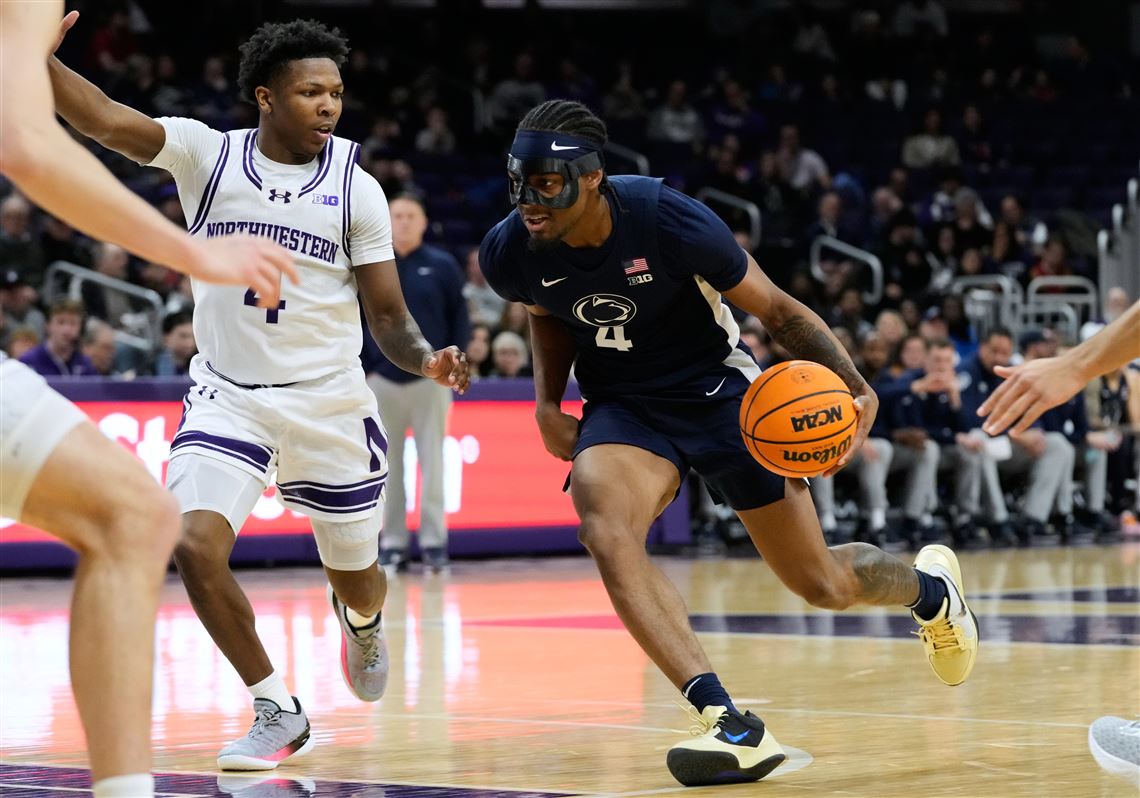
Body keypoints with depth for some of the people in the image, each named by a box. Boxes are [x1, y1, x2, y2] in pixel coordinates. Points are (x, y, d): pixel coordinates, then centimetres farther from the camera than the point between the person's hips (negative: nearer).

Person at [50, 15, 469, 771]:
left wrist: (426, 359, -23)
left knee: (355, 581, 13)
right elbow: (101, 116, -20)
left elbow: (388, 315, -1)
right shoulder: (206, 154, -5)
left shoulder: (357, 189, -4)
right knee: (195, 546, -22)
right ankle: (279, 713, -4)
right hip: (228, 396, 0)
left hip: (329, 401, 1)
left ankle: (363, 622, 54)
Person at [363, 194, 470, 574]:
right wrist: (362, 368, 0)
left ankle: (434, 542, 4)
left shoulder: (442, 266, 3)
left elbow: (460, 318, 5)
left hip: (431, 379, -1)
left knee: (432, 461, -1)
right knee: (388, 465, 3)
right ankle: (392, 543, 8)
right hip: (382, 381, 1)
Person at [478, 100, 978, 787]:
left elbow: (775, 308, -14)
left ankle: (930, 587, 44)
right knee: (606, 533, -32)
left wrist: (858, 391, -25)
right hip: (623, 408, 2)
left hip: (720, 390, -2)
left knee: (825, 585, 5)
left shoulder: (669, 221, -28)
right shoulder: (508, 253, -16)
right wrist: (547, 402, -2)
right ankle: (730, 723, -36)